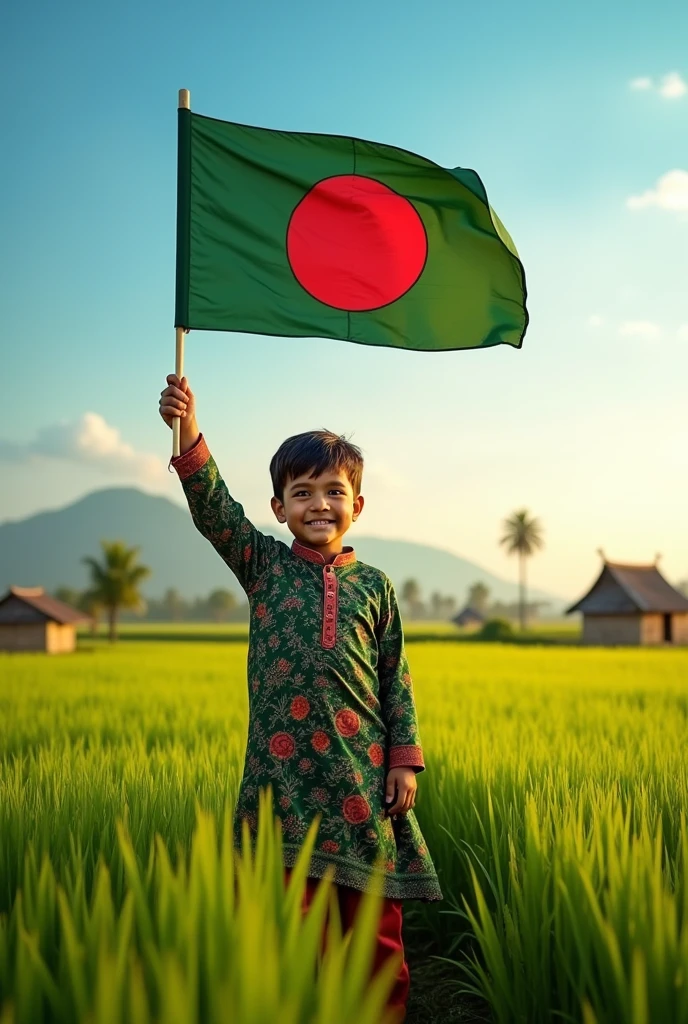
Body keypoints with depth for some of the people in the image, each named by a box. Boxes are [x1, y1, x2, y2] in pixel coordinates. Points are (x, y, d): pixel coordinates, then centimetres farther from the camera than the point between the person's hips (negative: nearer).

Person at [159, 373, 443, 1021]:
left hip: (360, 772, 1)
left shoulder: (373, 585, 7)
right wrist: (187, 432, -17)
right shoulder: (265, 568, 6)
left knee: (375, 921, 9)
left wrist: (406, 760, 3)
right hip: (283, 771, 0)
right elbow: (212, 509, -5)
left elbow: (396, 678, 9)